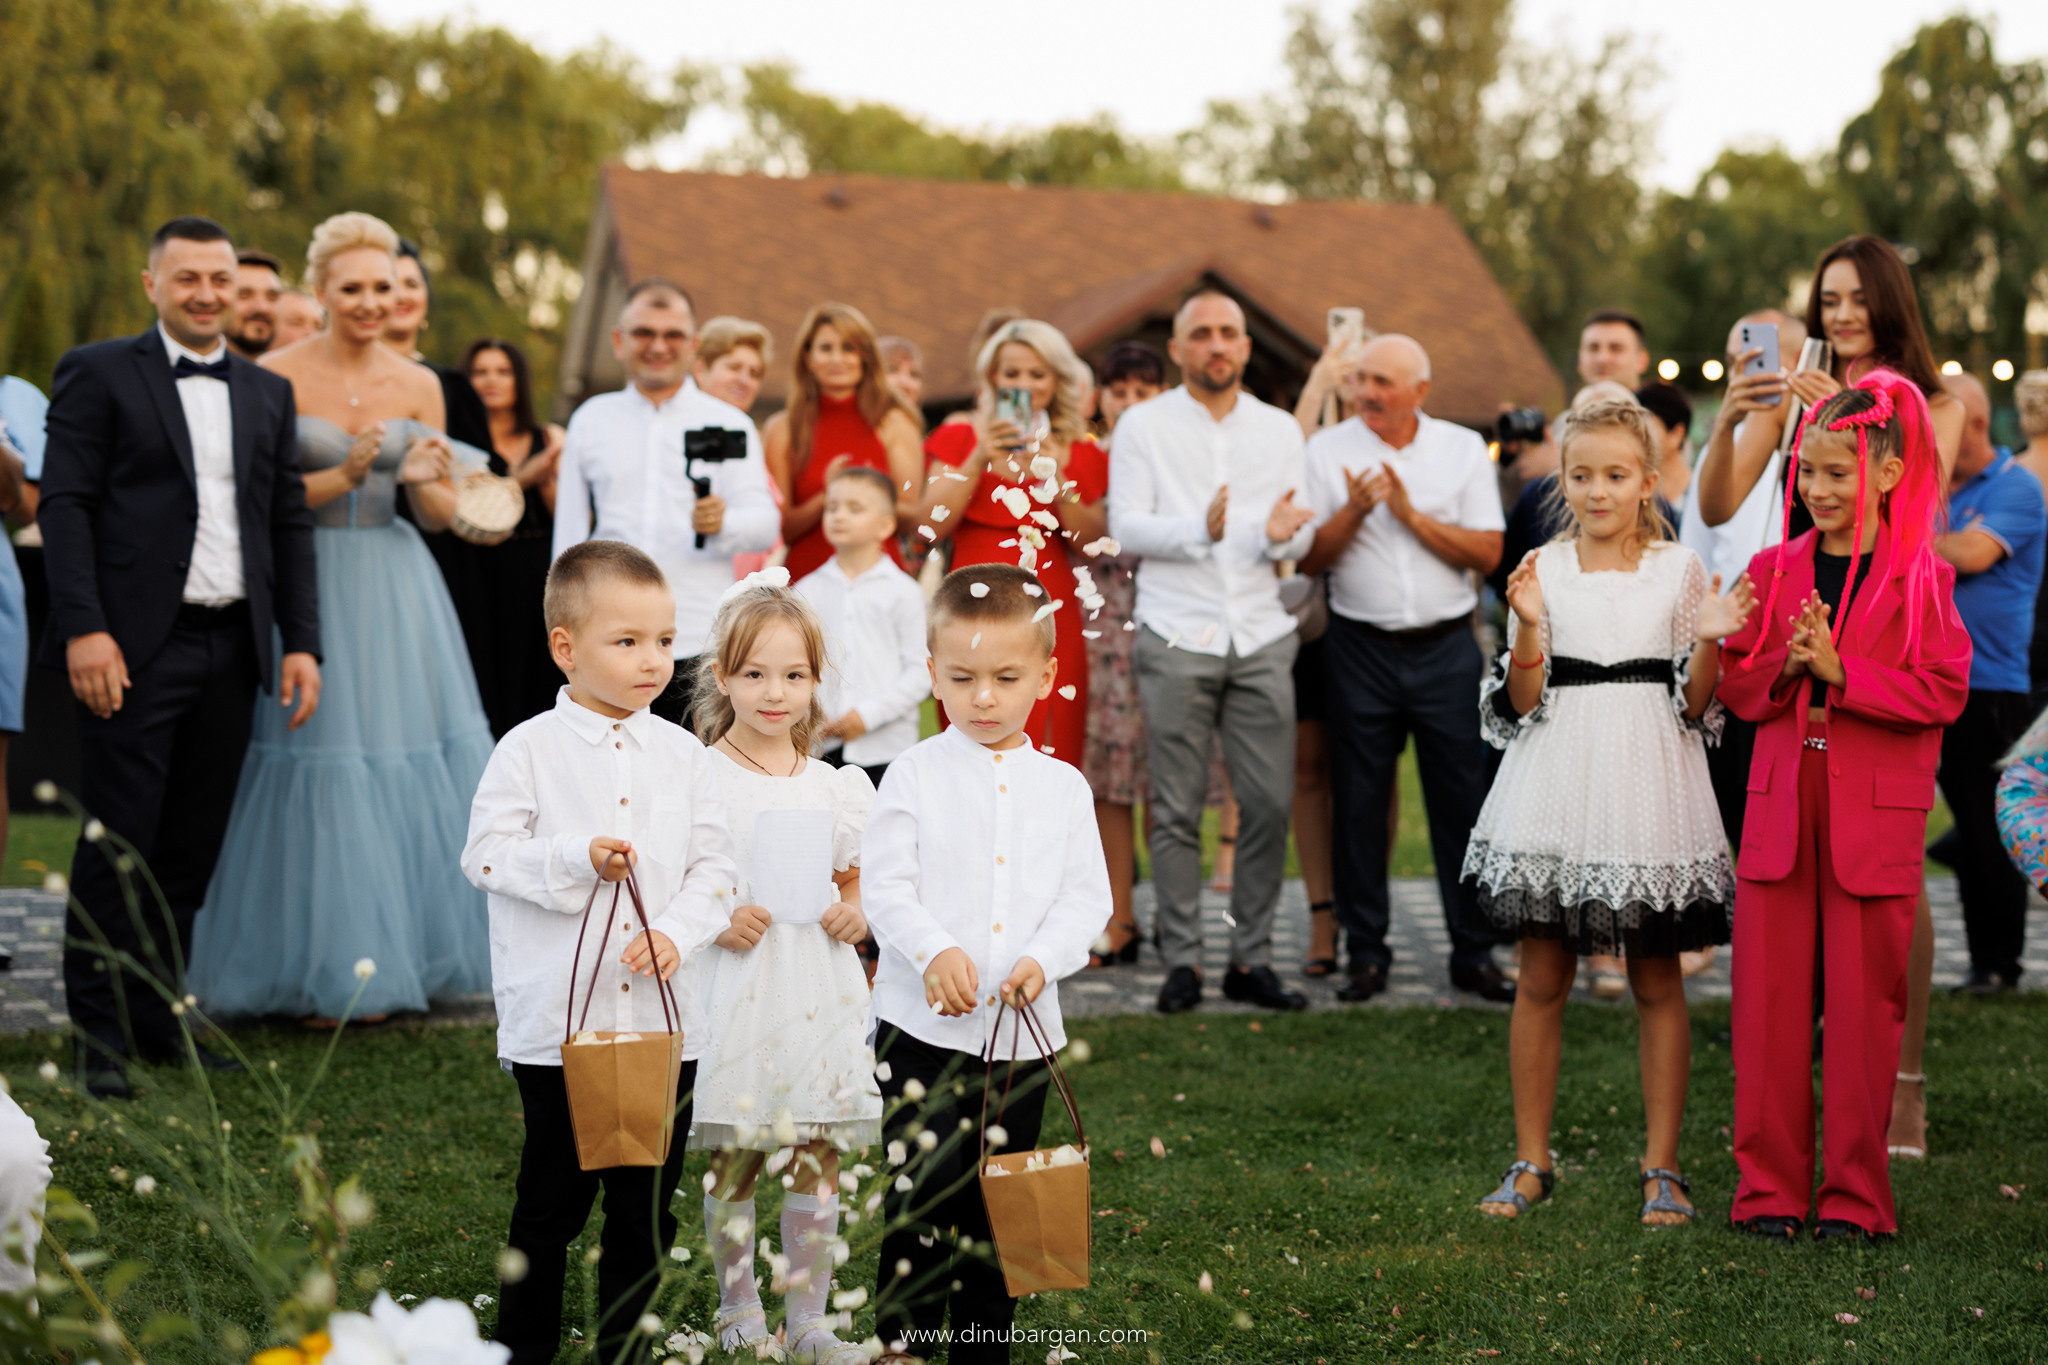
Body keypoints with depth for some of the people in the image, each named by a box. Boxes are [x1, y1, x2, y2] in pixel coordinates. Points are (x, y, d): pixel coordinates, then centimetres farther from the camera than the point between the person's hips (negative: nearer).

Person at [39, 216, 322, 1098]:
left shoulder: (268, 392, 17)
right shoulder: (99, 373, 3)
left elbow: (290, 522, 16)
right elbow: (63, 504, -4)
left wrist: (302, 643, 8)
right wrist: (84, 629, -15)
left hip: (233, 650, 5)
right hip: (135, 648, -5)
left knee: (192, 849, 8)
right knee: (118, 847, -3)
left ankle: (158, 1017, 19)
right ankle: (101, 1038, 6)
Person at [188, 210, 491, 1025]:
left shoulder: (418, 385, 7)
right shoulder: (276, 376, -3)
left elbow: (441, 515, 9)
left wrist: (425, 479, -12)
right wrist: (343, 476, -19)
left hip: (397, 588, 4)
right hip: (307, 585, -4)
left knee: (411, 759, 3)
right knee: (319, 763, -3)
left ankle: (403, 952, 16)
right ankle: (323, 969, 8)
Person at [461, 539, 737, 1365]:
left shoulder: (682, 755, 5)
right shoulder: (530, 751, -3)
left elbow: (714, 864, 4)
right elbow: (487, 855, -7)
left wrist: (677, 931, -12)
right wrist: (577, 859, -20)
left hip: (663, 1019, 3)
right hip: (557, 1023, -3)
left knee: (647, 1206, 9)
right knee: (551, 1202, 7)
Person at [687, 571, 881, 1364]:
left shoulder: (832, 787, 9)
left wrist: (857, 915, 0)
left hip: (818, 991, 3)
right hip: (733, 991, -3)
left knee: (818, 1156, 5)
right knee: (731, 1158, 3)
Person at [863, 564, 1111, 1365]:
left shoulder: (1061, 786, 5)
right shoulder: (916, 775, -2)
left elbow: (1087, 897, 2)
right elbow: (884, 886, -8)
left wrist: (1043, 960, -16)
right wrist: (934, 951, -26)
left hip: (1023, 1029, 3)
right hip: (923, 1027, -3)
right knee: (923, 1195, -4)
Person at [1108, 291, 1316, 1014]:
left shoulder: (1280, 429, 15)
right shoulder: (1143, 425, 6)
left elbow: (1300, 537, 11)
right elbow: (1126, 526, -3)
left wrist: (1280, 534, -13)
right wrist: (1201, 528, -20)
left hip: (1261, 635, 3)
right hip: (1177, 636, -3)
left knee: (1270, 801, -1)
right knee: (1177, 808, -2)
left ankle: (1251, 959, 9)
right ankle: (1182, 961, 6)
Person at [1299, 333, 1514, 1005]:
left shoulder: (1464, 450, 4)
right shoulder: (1328, 450, 2)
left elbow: (1487, 552, -3)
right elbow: (1308, 558, -1)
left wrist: (1412, 515, -12)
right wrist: (1354, 511, -16)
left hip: (1446, 646, 0)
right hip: (1361, 650, 0)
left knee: (1463, 799, 1)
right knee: (1360, 805, 3)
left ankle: (1474, 954, 10)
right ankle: (1366, 954, 13)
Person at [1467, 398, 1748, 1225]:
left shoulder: (1679, 570, 3)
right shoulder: (1544, 569, 4)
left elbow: (1697, 705, 3)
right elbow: (1520, 705, 2)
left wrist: (1709, 642, -14)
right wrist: (1527, 629, -13)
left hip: (1648, 788, -1)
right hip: (1557, 787, 1)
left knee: (1657, 981, 4)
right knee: (1541, 979, 4)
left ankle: (1662, 1165, 14)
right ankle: (1531, 1161, 15)